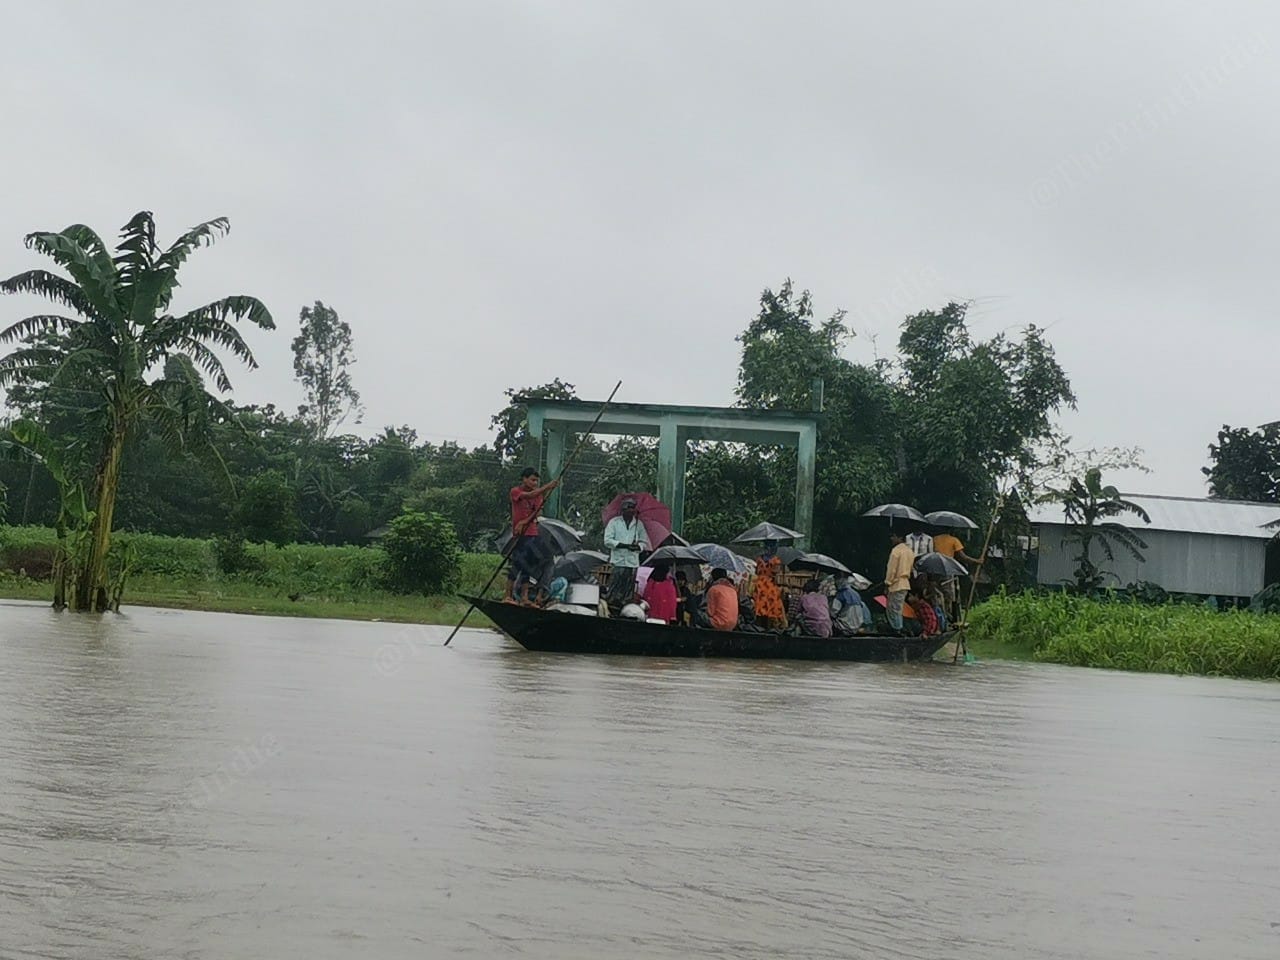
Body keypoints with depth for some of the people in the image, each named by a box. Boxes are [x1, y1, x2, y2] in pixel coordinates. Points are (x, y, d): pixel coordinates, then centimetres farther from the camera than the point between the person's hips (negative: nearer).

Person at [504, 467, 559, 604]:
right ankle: (508, 596, -8)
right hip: (519, 535, -6)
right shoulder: (515, 492, -3)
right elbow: (530, 495, -22)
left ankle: (524, 598, 5)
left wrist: (525, 522, -15)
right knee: (517, 564, -10)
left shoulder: (537, 494, 14)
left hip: (533, 534, 6)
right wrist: (547, 487, -30)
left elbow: (537, 512, 2)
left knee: (527, 567, 5)